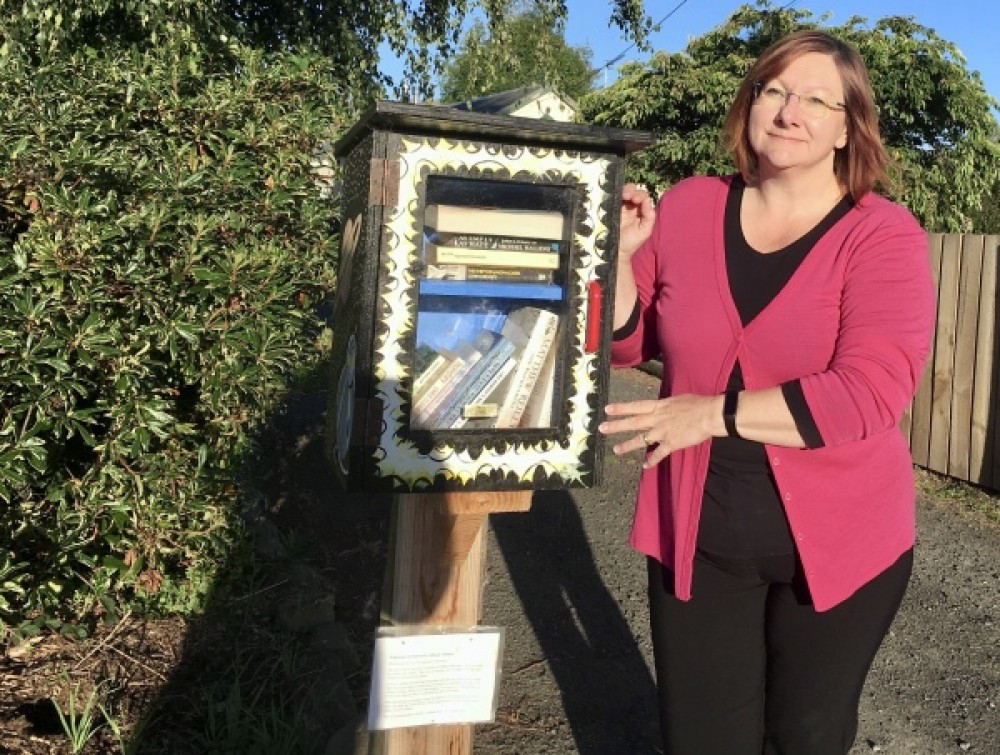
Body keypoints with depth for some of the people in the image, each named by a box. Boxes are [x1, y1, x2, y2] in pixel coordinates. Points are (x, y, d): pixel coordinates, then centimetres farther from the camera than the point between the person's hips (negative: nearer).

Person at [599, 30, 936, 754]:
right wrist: (617, 255, -12)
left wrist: (715, 413, -24)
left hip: (837, 543, -2)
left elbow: (871, 392, -24)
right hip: (699, 536, 2)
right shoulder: (688, 208, -2)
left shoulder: (884, 236, -11)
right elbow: (627, 344, 5)